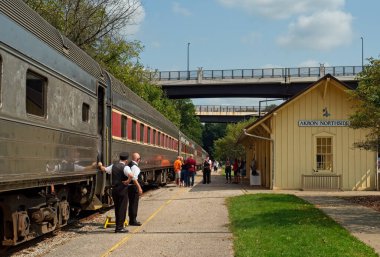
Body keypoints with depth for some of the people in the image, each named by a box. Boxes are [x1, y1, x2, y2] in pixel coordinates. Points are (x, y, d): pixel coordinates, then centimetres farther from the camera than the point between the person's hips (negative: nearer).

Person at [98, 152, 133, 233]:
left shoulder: (113, 166, 6)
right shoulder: (125, 167, -14)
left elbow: (104, 169, 20)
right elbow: (131, 175, -33)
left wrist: (100, 165, 39)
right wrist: (128, 181, -16)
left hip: (114, 189, 6)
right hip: (123, 190, -6)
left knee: (117, 208, 16)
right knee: (122, 208, 0)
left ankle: (117, 226, 23)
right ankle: (120, 227, 0)